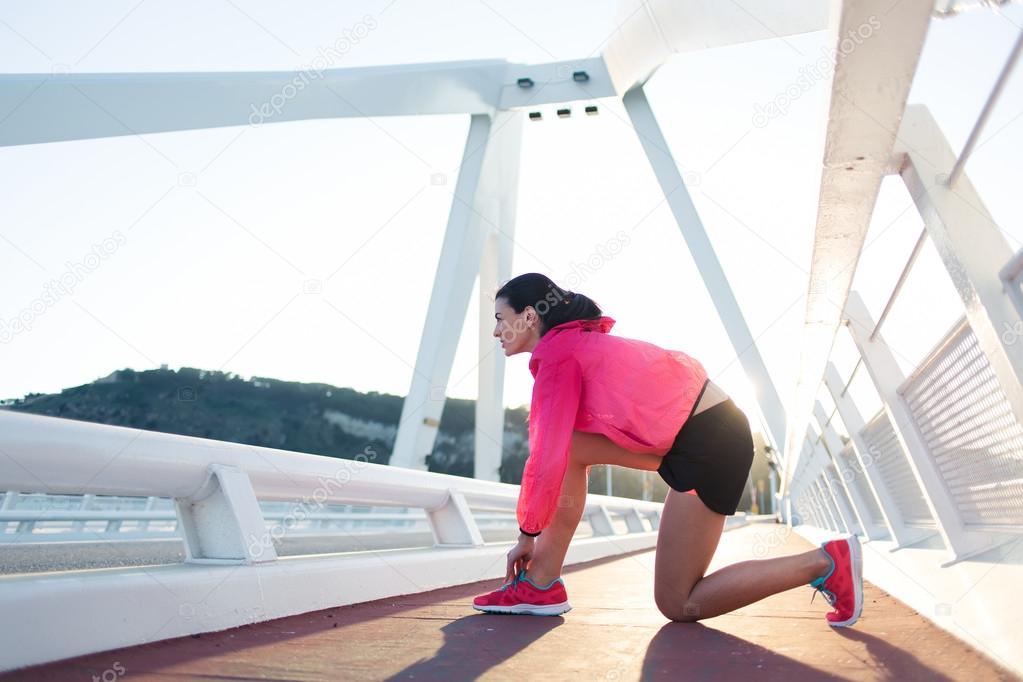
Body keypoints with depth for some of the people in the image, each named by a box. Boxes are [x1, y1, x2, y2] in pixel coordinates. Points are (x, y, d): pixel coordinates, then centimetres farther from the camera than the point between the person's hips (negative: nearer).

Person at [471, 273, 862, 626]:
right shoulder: (576, 340, 17)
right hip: (692, 432, 10)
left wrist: (528, 533, 1)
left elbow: (548, 458, -12)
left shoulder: (557, 354, -10)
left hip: (708, 443, -10)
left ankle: (822, 563, 4)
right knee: (570, 447, 6)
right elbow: (559, 451, 22)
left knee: (677, 605, 2)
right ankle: (541, 585, 7)